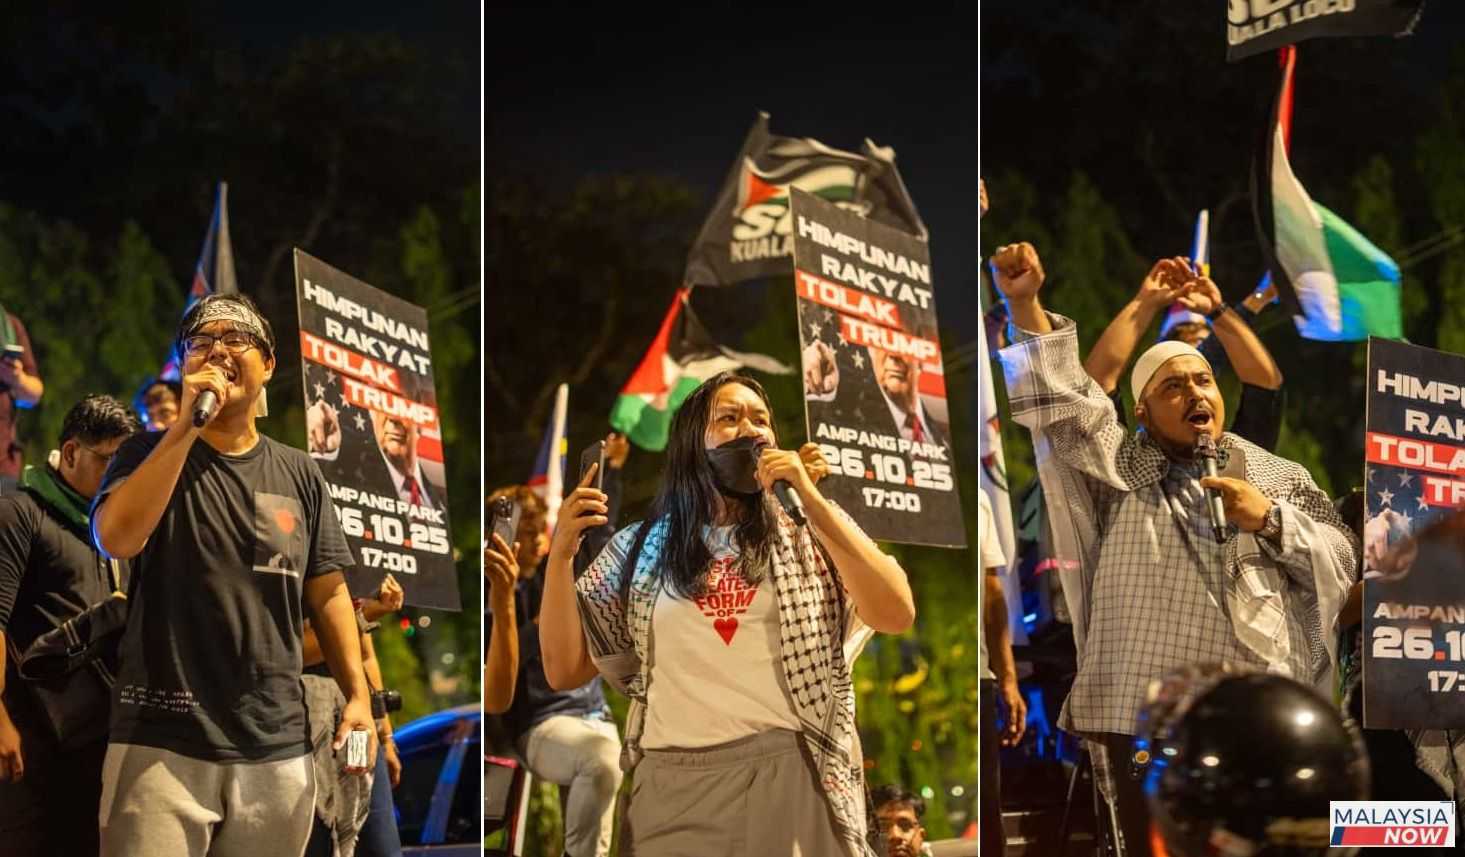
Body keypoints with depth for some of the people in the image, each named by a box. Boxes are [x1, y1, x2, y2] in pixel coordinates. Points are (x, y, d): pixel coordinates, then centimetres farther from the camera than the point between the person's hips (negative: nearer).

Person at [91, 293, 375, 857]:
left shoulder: (299, 475, 12)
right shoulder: (152, 453, 5)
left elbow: (327, 593, 13)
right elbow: (117, 538, -15)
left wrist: (358, 694, 2)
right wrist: (187, 426, -15)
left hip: (277, 746, 3)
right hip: (164, 739, -3)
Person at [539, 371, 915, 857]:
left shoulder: (808, 535, 7)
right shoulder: (642, 548, 10)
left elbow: (896, 615, -8)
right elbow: (564, 670, 7)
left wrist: (809, 497, -10)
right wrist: (561, 552, -6)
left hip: (790, 775, -1)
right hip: (672, 783, 1)